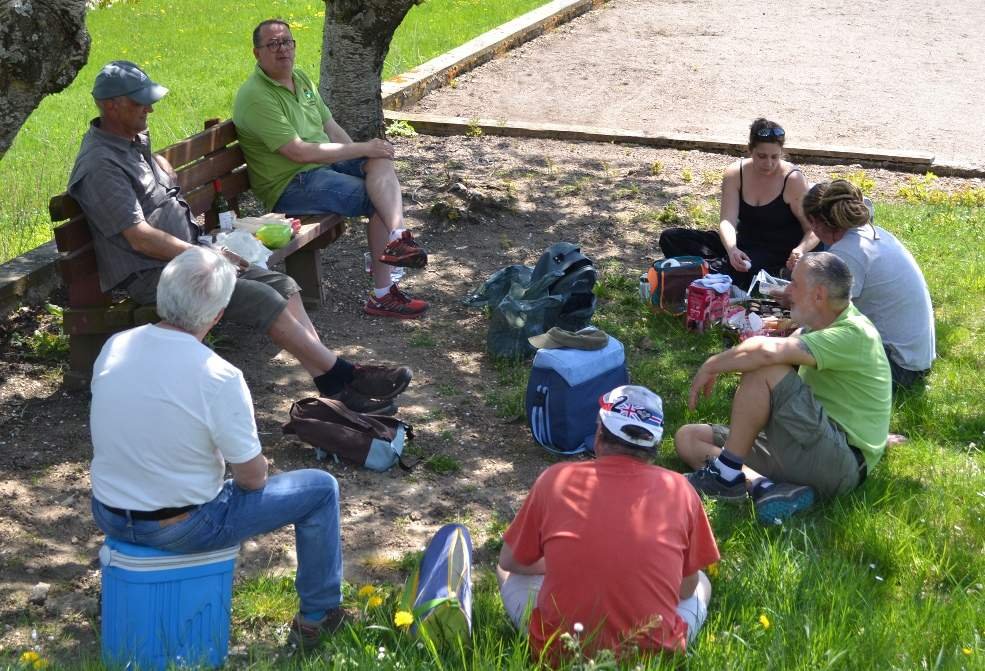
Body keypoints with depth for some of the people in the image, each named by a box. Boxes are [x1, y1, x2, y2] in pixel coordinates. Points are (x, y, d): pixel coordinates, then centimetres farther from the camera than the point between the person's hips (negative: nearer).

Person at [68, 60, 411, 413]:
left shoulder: (135, 140, 13)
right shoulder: (100, 166, -17)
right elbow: (140, 239, -22)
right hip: (151, 274, -10)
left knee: (284, 286, -7)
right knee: (263, 299, -22)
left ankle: (332, 383, -13)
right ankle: (343, 376, -15)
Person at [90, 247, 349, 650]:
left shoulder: (114, 346, -8)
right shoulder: (219, 379, -26)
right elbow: (253, 478, -16)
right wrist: (242, 465, 9)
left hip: (108, 516, 6)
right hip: (181, 529, -6)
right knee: (321, 488, 8)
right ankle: (319, 616, 23)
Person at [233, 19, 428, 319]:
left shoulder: (301, 79, 14)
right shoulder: (255, 97, -15)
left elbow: (331, 128, 18)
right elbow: (299, 152, -21)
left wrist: (363, 162, 0)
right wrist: (361, 149, -16)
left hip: (325, 163, 8)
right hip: (291, 186, -8)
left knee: (381, 158, -21)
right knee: (379, 197, -20)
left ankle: (397, 237, -38)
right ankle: (383, 293, -20)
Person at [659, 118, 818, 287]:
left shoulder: (793, 179, -12)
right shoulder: (735, 173, -3)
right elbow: (727, 221, -13)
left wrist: (800, 250, -34)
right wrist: (731, 249, -36)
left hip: (778, 256, -5)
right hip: (743, 246, 5)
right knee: (671, 238, -10)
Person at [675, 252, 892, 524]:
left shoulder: (855, 335, -18)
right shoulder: (821, 326, 16)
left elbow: (768, 350, -29)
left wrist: (711, 366, -17)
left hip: (840, 464, -10)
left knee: (763, 369, -26)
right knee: (687, 438, 4)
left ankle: (726, 473, -16)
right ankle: (766, 488, -19)